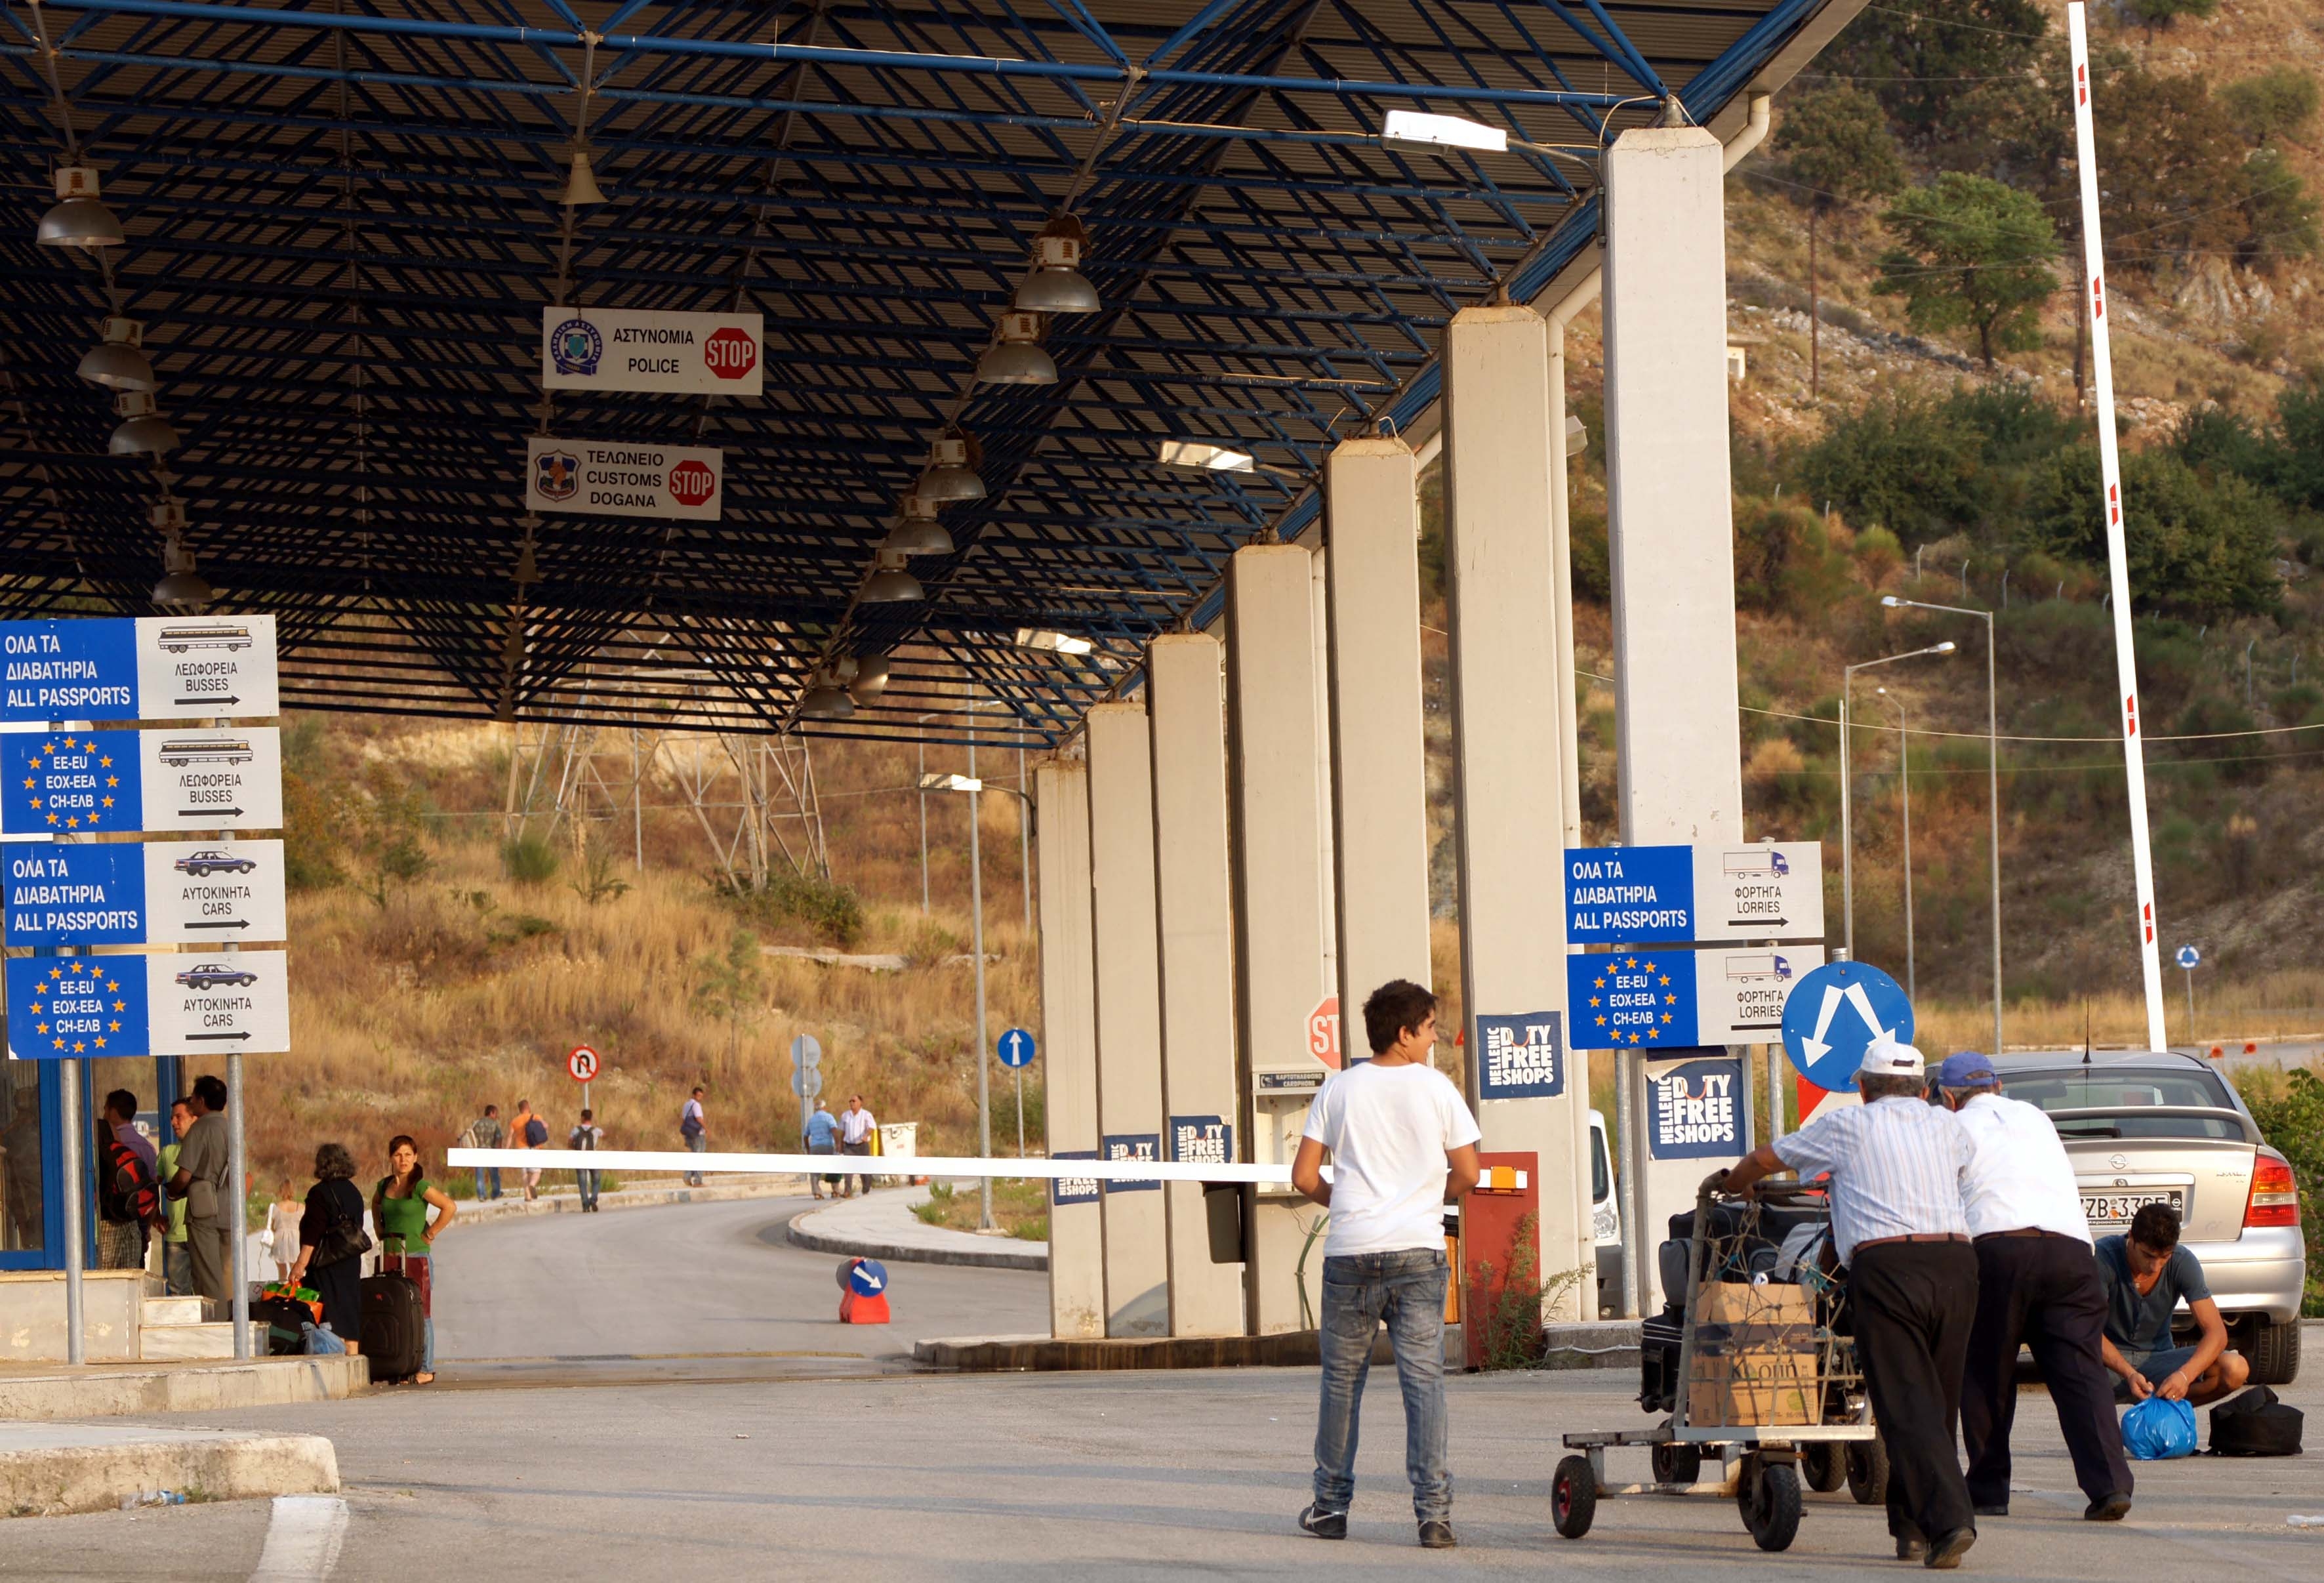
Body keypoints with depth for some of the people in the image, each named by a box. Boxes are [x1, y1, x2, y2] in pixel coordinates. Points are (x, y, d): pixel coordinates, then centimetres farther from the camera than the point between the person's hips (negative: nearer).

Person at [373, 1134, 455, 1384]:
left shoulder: (420, 1187, -9)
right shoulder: (384, 1186, 10)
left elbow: (449, 1207, -15)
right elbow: (376, 1207, 31)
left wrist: (430, 1235, -11)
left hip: (416, 1257, -6)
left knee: (421, 1314, -4)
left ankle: (425, 1370, -2)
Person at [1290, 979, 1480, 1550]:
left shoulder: (1339, 1089, 6)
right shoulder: (1436, 1088, 1)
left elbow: (1304, 1177, 4)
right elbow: (1468, 1174, 1)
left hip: (1350, 1251, 1)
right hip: (1417, 1249, -1)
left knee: (1341, 1380, 12)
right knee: (1424, 1379, -3)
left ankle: (1331, 1506, 18)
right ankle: (1434, 1512, -11)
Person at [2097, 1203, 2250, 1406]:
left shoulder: (2183, 1262, -11)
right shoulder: (2103, 1257, -19)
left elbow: (2216, 1333, -15)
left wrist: (2184, 1375, -35)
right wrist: (2129, 1374, -39)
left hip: (2157, 1360, 3)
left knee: (2236, 1370, -24)